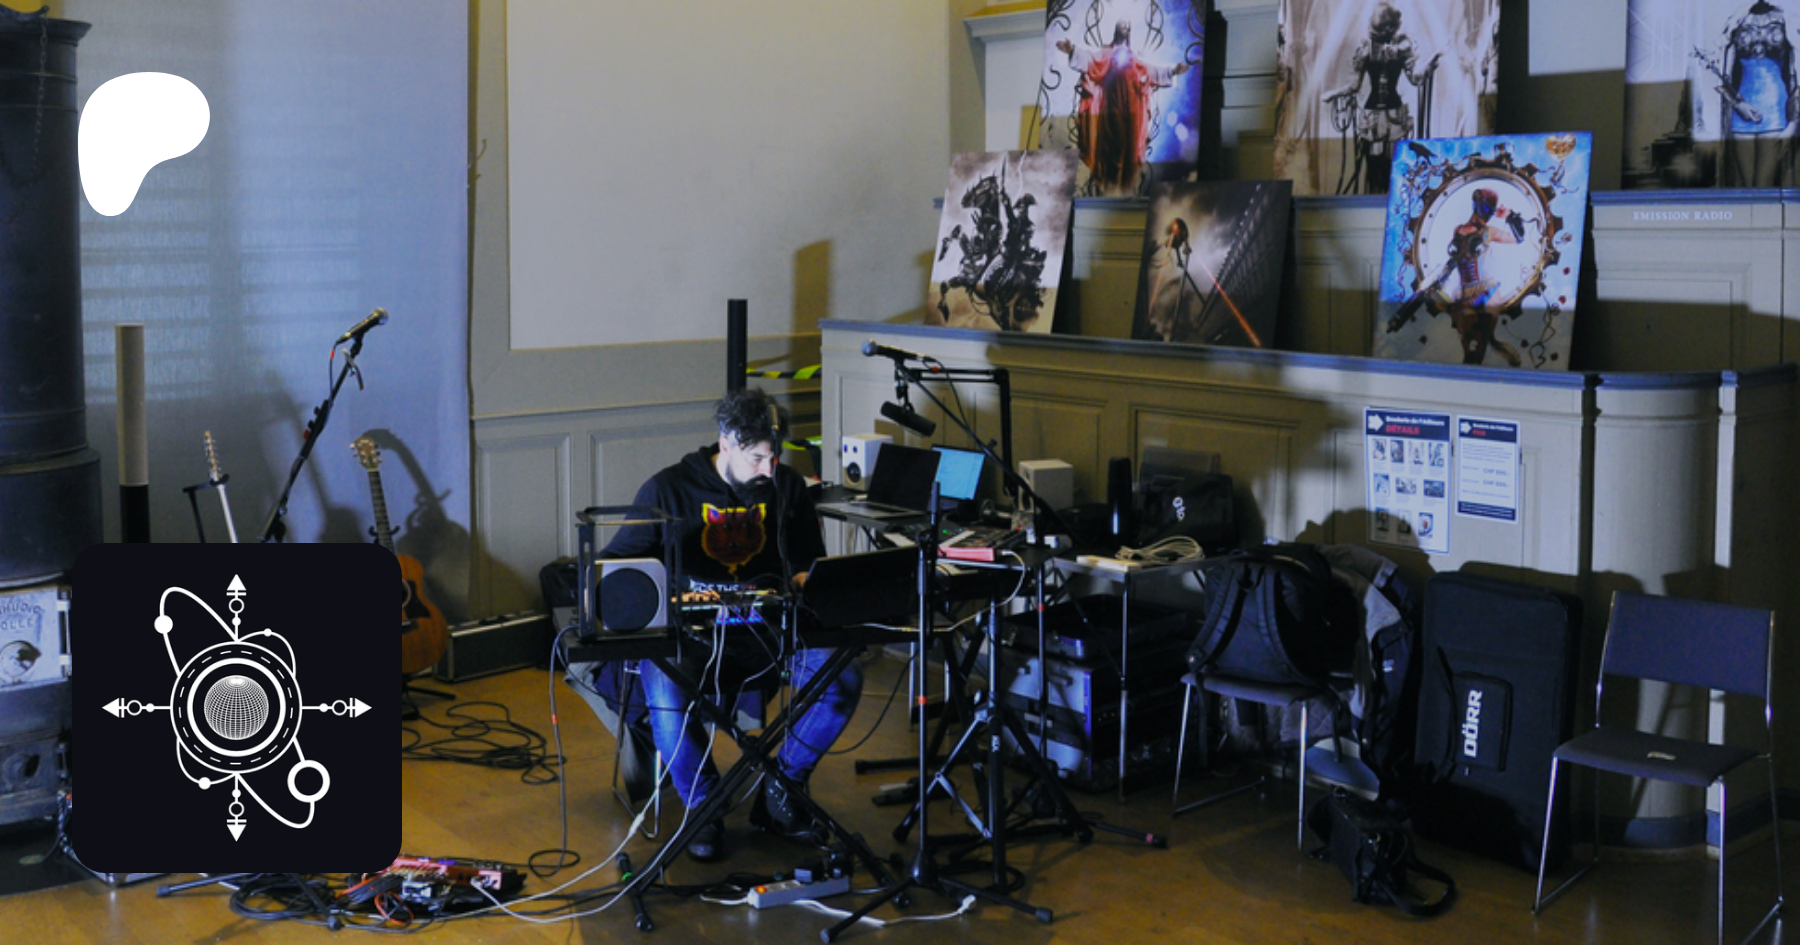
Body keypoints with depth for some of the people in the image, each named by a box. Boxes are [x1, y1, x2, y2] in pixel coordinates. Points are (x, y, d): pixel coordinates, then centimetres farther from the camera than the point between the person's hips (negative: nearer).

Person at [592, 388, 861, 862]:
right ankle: (703, 806, -12)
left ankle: (779, 791, -4)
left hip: (769, 630, 3)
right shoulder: (669, 489, 0)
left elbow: (810, 564, 21)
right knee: (665, 689, -38)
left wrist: (805, 580, -4)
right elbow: (614, 562, 4)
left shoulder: (787, 488, 11)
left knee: (843, 674, -25)